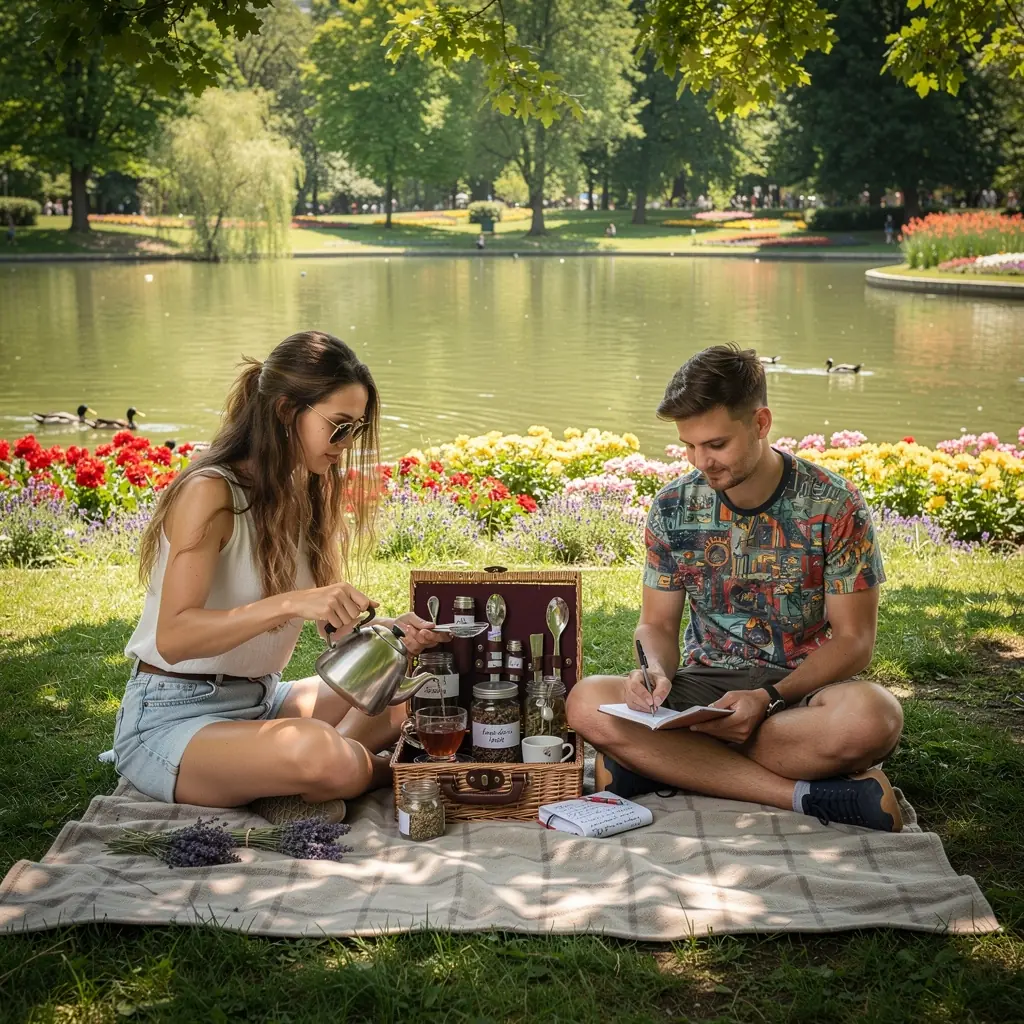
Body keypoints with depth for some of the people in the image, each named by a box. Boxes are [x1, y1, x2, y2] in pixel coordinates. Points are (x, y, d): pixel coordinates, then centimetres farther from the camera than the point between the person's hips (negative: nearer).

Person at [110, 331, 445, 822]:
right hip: (171, 718, -9)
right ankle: (383, 770, -4)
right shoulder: (211, 491, -18)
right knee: (327, 756, -36)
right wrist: (289, 603, -38)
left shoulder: (305, 492, 6)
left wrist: (382, 629, -13)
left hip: (260, 700, 9)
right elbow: (173, 637, -27)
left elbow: (330, 618, 8)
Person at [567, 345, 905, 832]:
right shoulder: (673, 506, 2)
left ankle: (664, 763, -26)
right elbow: (657, 623, 8)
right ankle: (807, 794, -29)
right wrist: (658, 673, -17)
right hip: (704, 684, 3)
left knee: (871, 715, -38)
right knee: (587, 704, -28)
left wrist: (769, 698, -21)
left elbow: (853, 640, -6)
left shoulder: (834, 505, -7)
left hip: (803, 688, -3)